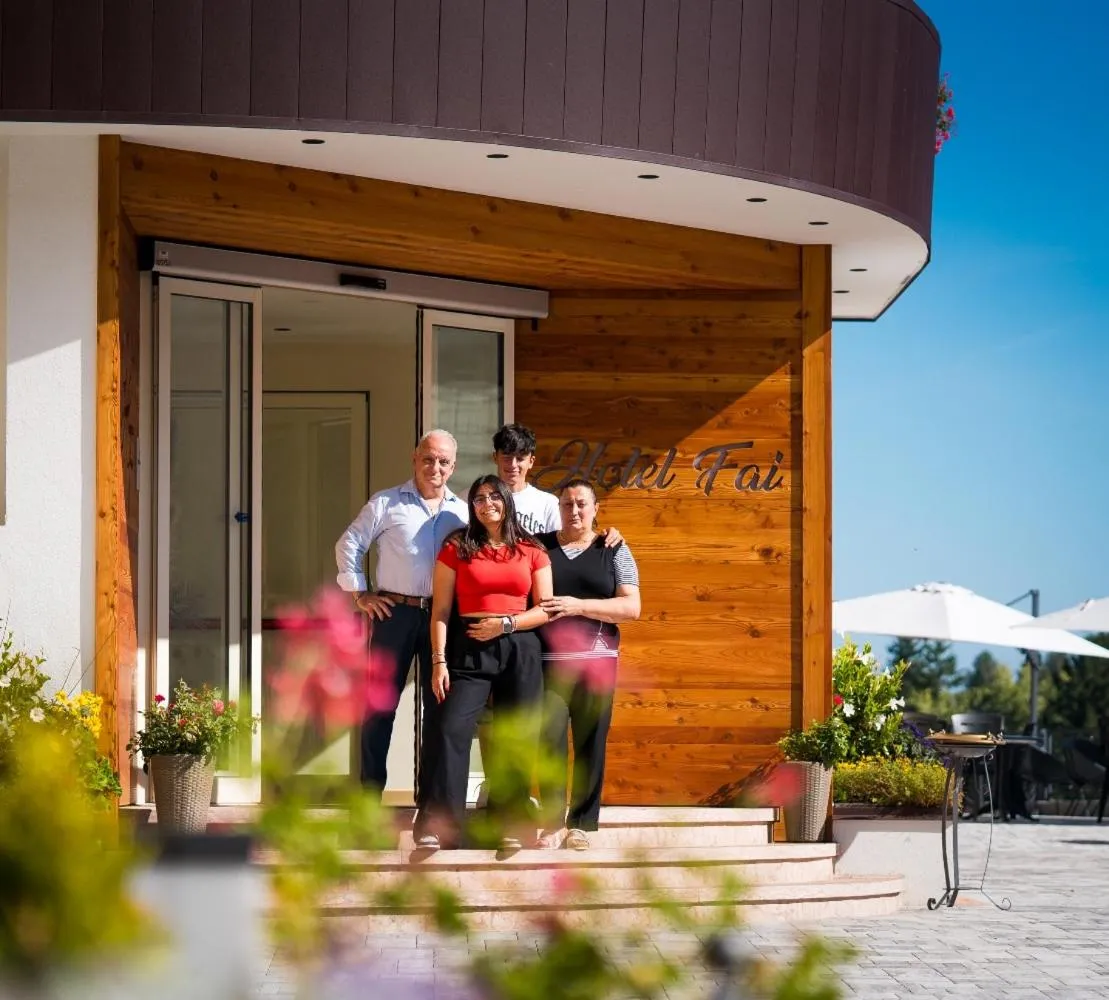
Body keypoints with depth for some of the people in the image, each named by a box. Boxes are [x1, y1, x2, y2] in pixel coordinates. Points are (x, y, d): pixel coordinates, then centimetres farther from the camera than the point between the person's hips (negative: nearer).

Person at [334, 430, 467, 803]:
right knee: (380, 703, -1)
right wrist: (359, 593, 0)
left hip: (443, 617, 3)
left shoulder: (463, 512, 11)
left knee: (439, 706, 5)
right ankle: (369, 793, 5)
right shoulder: (386, 503, 2)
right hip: (395, 614, -3)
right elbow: (349, 545, 5)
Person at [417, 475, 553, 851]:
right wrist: (439, 661, -6)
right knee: (452, 730, -14)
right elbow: (441, 610, 3)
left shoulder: (532, 552, 9)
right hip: (469, 650, -1)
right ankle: (438, 824, -15)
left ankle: (511, 826, 8)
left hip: (521, 650, 1)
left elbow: (545, 609, 5)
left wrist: (506, 623, -10)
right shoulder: (456, 549, 6)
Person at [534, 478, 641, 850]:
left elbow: (632, 607, -1)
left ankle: (582, 824, 6)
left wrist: (579, 606, -12)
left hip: (596, 658, 0)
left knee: (591, 742, -1)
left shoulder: (613, 551, 9)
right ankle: (553, 823, -6)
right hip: (548, 660, 0)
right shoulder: (539, 546, 11)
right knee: (549, 736, -11)